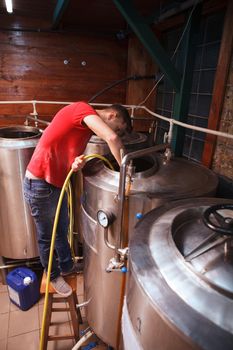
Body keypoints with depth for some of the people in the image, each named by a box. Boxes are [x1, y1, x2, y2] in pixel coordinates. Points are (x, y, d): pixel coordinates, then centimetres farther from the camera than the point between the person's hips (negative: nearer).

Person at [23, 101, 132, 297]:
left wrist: (77, 163, -14)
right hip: (40, 184, -9)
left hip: (57, 183, 9)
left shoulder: (89, 128, 9)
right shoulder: (83, 109, -19)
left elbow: (71, 155, 9)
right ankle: (53, 275, 37)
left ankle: (67, 266, 47)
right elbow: (112, 139, -34)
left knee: (62, 230, 24)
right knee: (47, 236, 13)